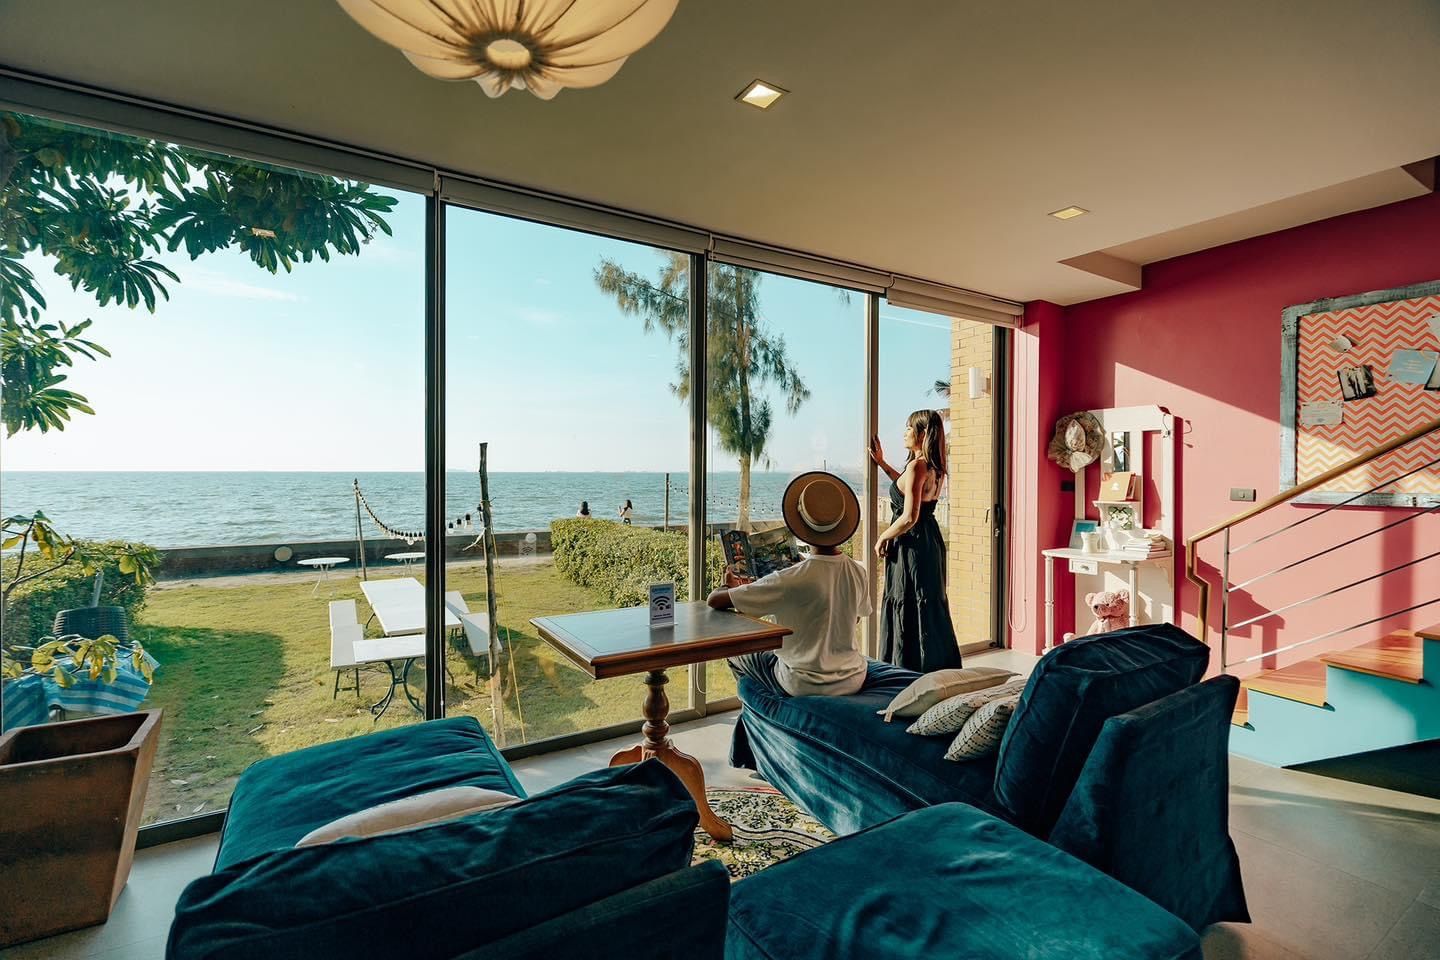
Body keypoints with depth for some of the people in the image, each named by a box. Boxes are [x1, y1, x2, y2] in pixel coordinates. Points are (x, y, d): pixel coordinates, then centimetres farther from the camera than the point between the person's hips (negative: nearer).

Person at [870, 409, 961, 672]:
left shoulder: (917, 465, -20)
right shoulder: (934, 467, 8)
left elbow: (910, 517, -25)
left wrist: (883, 537, -10)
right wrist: (881, 462, 27)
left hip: (912, 546, -9)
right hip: (931, 541, 9)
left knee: (908, 612, 1)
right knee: (932, 608, 18)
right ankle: (940, 667, 30)